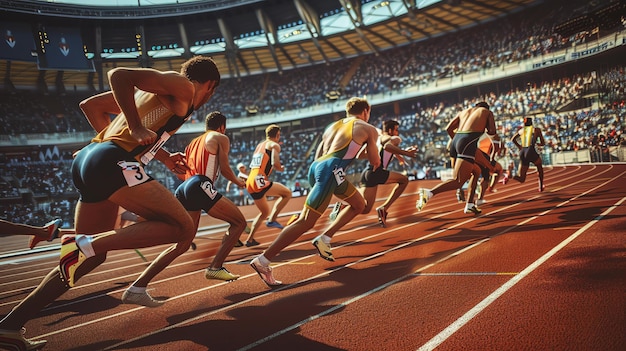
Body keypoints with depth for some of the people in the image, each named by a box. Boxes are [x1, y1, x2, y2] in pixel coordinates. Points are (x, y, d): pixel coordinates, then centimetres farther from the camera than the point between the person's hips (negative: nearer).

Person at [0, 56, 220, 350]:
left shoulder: (153, 88, 27)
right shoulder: (183, 86, 2)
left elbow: (90, 105, 29)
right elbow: (119, 74, -14)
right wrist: (137, 130, -13)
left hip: (87, 160, 9)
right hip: (113, 163, -9)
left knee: (92, 254, 17)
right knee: (182, 228, -9)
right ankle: (84, 244, -19)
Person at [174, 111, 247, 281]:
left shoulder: (194, 142, 30)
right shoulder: (221, 138, 11)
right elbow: (224, 168, 0)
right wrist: (238, 182, 18)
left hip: (183, 189, 8)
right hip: (200, 186, -8)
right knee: (239, 222, 1)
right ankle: (215, 267, -9)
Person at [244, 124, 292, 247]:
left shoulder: (259, 145, 26)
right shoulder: (274, 145, 1)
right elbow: (276, 164, -13)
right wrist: (281, 168, 8)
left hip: (250, 183, 8)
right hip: (259, 180, -8)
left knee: (265, 212, 21)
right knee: (287, 193, 2)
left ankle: (249, 239, 18)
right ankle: (272, 220, -6)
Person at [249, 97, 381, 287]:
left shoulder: (333, 126, 27)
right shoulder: (369, 129, 12)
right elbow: (375, 162, 13)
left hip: (317, 166, 8)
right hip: (331, 169, -8)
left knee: (359, 204, 24)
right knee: (306, 221, -11)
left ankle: (324, 239, 16)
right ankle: (262, 261, -15)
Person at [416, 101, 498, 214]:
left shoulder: (464, 111, 29)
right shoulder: (487, 112, 20)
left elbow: (448, 128, 18)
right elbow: (492, 133, 8)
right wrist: (486, 127, 30)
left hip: (455, 141, 6)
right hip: (469, 142, -6)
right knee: (458, 181, -12)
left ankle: (470, 205, 20)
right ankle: (429, 193, -31)